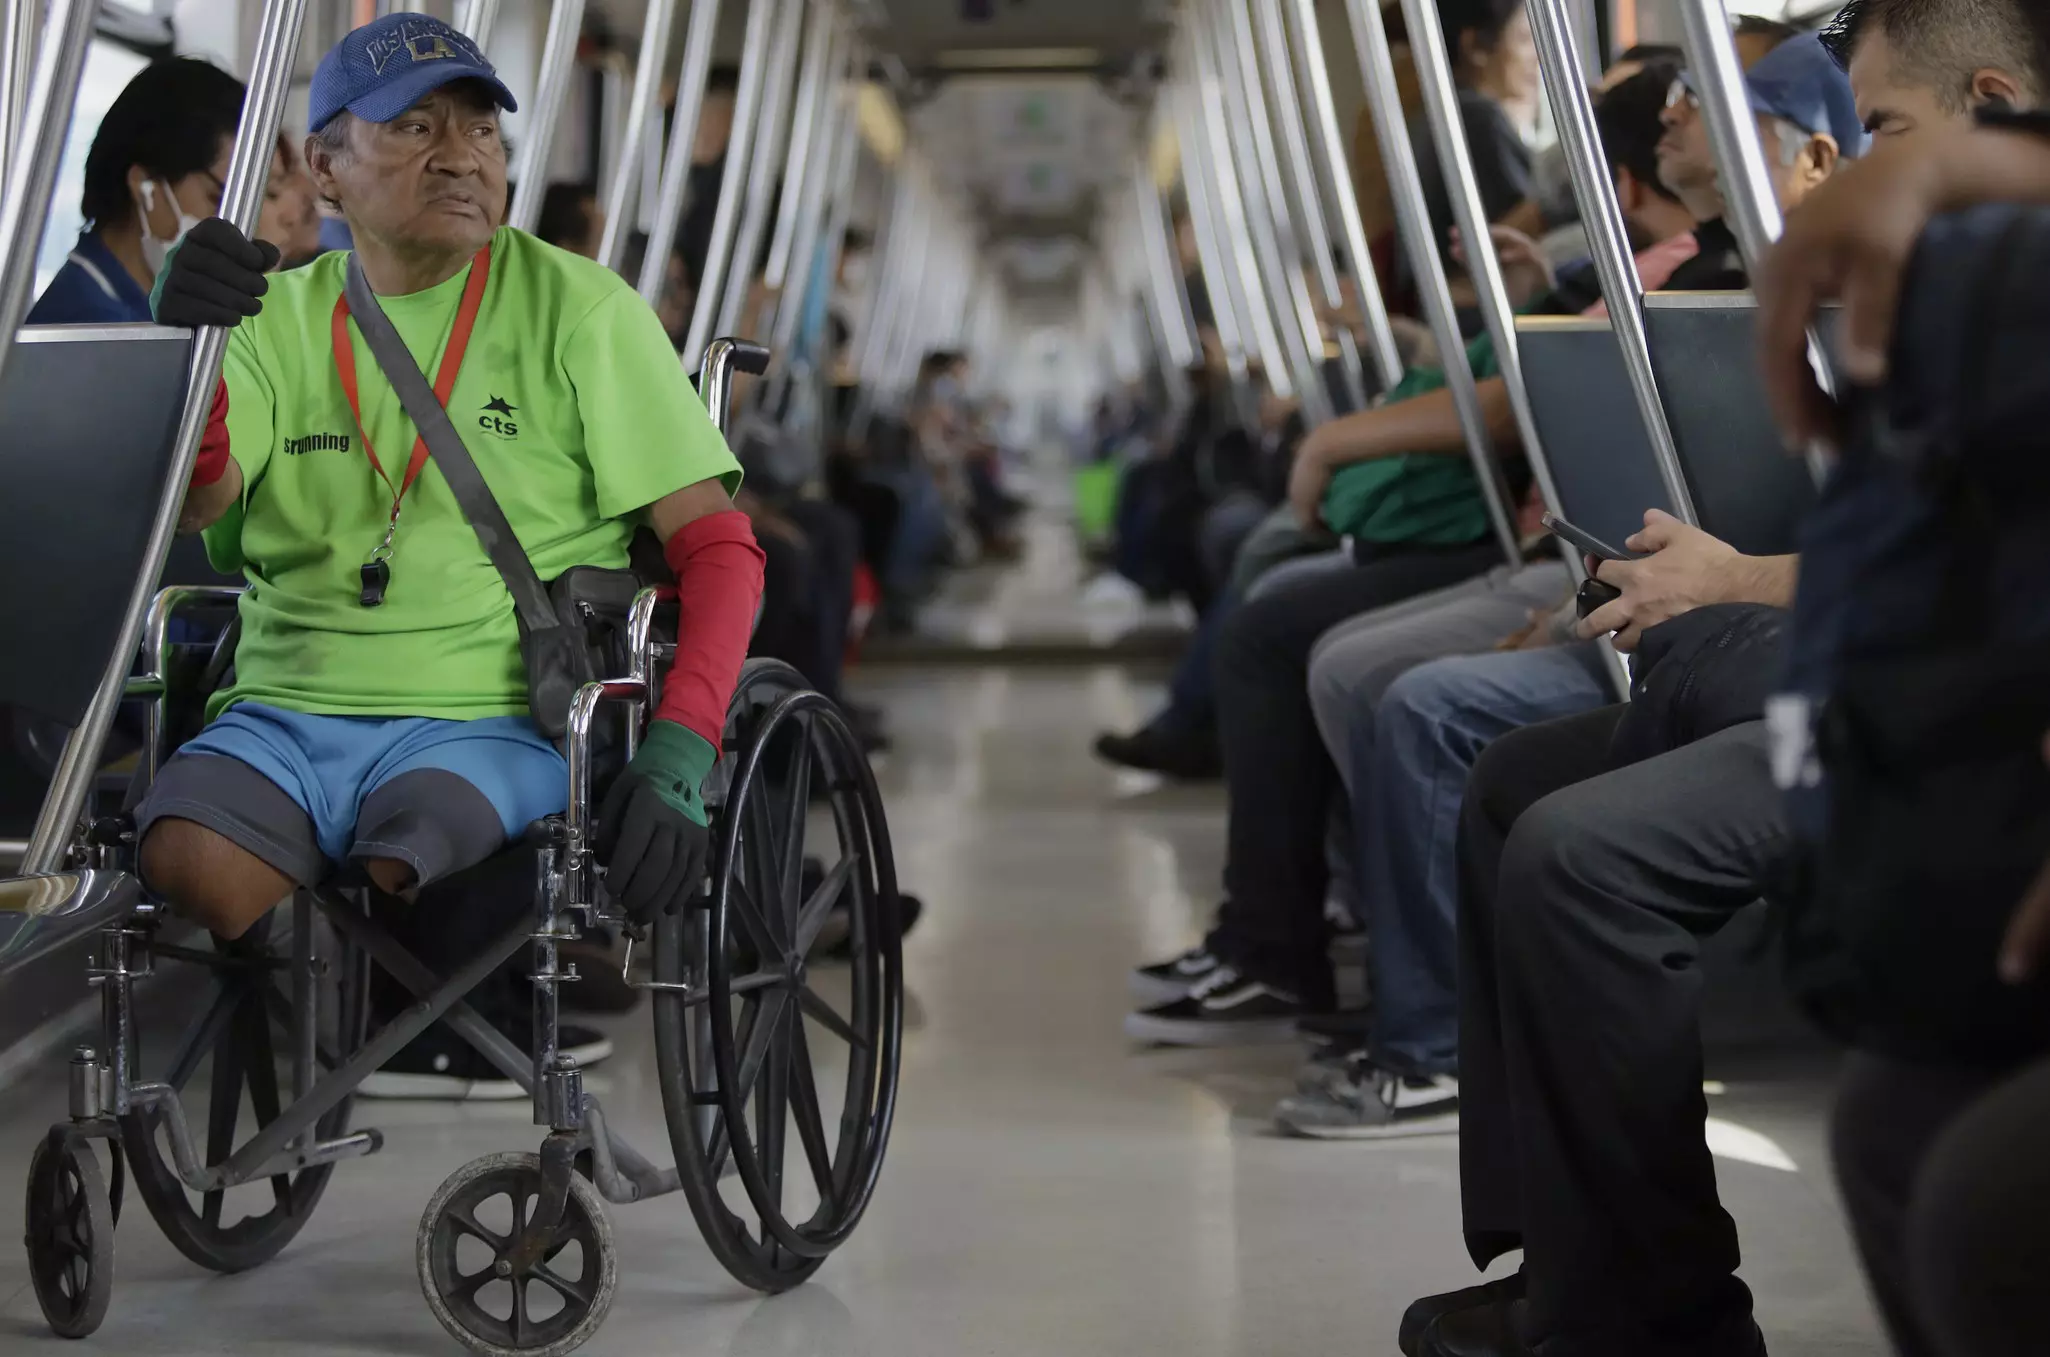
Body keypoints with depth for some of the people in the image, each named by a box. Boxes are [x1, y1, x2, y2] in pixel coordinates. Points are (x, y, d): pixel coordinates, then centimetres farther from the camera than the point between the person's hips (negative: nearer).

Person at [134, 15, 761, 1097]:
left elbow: (717, 545, -1)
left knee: (400, 863, -33)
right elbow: (185, 506, -1)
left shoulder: (576, 308, 5)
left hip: (492, 718, -3)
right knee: (184, 855, -28)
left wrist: (677, 760, -16)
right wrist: (183, 346, -22)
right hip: (285, 713, 3)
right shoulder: (279, 318, 14)